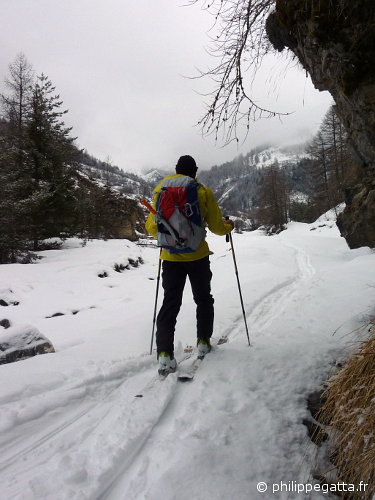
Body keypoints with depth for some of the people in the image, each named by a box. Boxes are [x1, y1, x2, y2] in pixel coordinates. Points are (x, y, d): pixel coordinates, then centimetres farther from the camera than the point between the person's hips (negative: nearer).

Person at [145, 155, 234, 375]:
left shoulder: (160, 190, 2)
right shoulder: (203, 191, -5)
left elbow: (152, 226, 5)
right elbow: (216, 226, -3)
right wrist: (229, 225, 19)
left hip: (170, 257, 2)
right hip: (198, 256, -1)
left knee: (170, 303, 6)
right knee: (203, 299, 20)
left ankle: (165, 353, -4)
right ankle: (203, 342, 24)